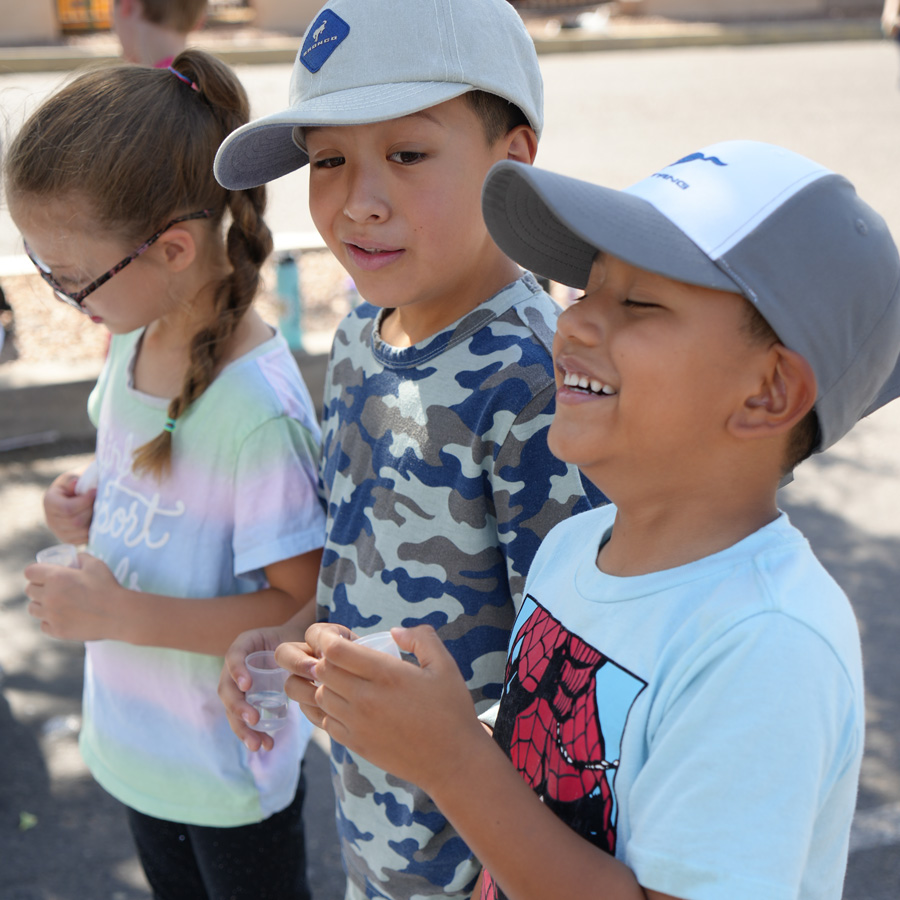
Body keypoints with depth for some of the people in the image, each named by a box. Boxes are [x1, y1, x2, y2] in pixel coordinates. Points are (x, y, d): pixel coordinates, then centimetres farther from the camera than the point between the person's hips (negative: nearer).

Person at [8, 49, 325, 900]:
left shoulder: (257, 407, -31)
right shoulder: (132, 343, -6)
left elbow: (302, 605, -26)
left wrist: (124, 615, -29)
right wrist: (96, 513, -8)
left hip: (228, 761, -7)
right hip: (136, 734, 8)